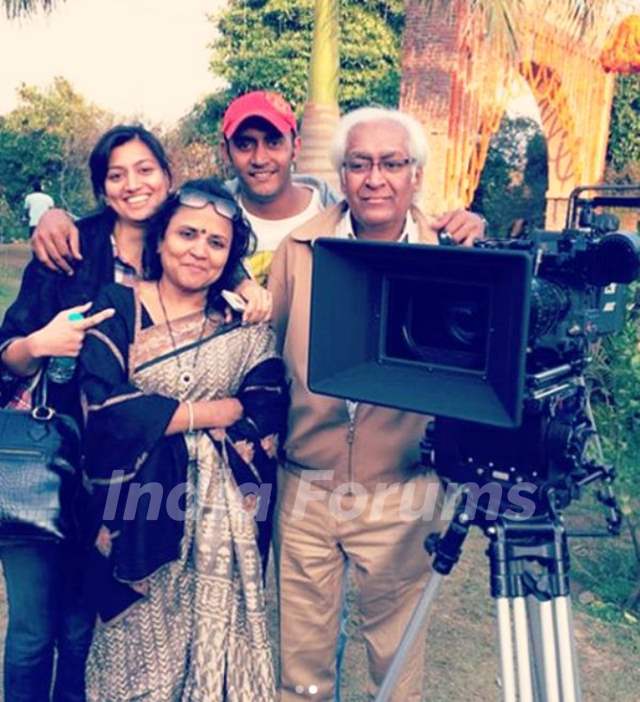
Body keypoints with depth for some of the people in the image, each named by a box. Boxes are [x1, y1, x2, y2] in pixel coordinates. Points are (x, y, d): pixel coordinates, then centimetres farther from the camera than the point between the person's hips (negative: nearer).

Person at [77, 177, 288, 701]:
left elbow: (267, 414, -6)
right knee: (141, 649, 13)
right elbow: (106, 407, -15)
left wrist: (155, 414, -15)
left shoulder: (245, 325, 4)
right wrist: (213, 409, -11)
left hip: (222, 516, 1)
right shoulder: (117, 308, -2)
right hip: (138, 508, -1)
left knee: (215, 641, 11)